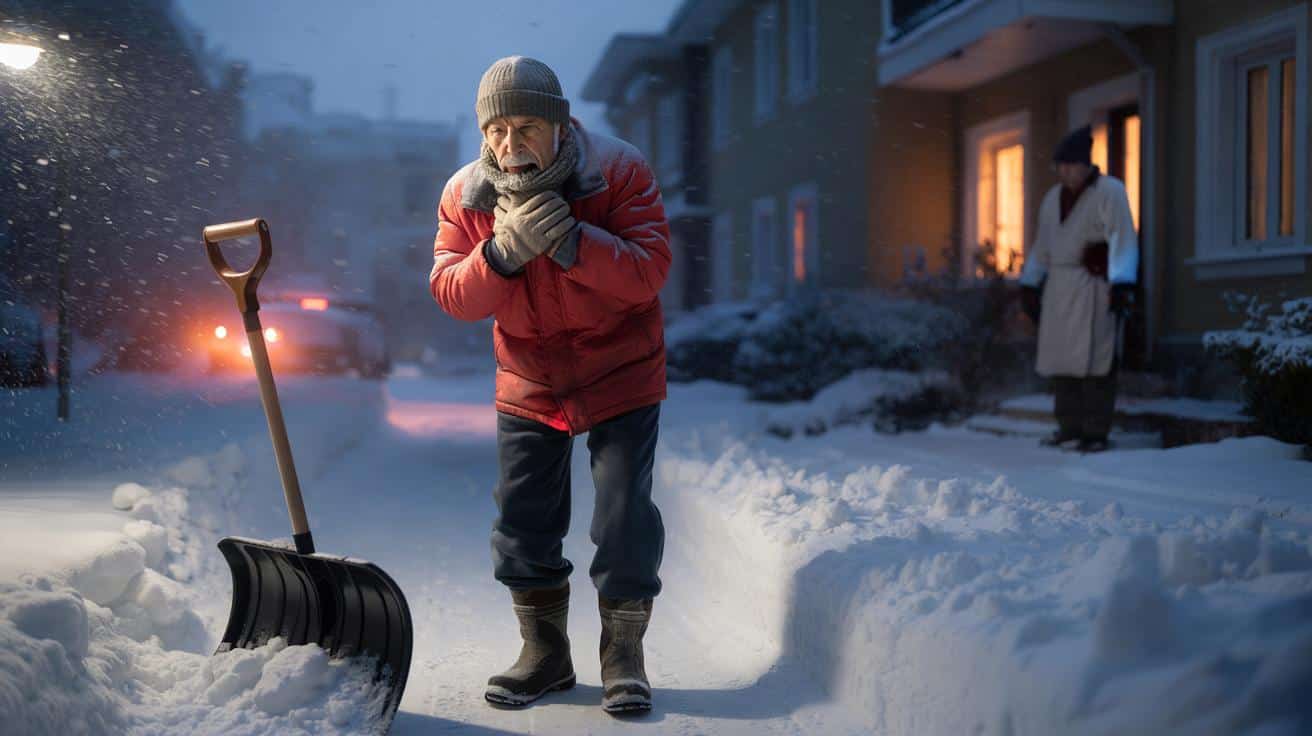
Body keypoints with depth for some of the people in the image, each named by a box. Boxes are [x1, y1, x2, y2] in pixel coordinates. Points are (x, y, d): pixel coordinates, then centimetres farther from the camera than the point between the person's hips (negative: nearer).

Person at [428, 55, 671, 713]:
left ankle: (624, 656, 13)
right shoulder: (466, 194, -6)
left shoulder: (619, 172, -16)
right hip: (527, 382, 3)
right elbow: (452, 294, -11)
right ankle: (544, 653, 23)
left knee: (624, 517, -4)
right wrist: (503, 249, -29)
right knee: (522, 519, 6)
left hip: (621, 376, -3)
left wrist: (569, 239, -36)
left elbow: (649, 271, -24)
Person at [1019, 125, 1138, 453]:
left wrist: (1122, 284, -24)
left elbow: (1123, 239, -15)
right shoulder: (1053, 198, 17)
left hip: (1094, 286, -7)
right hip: (1060, 287, 7)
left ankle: (1096, 432, -5)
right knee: (1060, 358, 7)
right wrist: (1029, 284, 19)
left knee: (1094, 360, -9)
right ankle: (1070, 428, 15)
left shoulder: (1109, 191, -6)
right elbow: (1042, 245, 23)